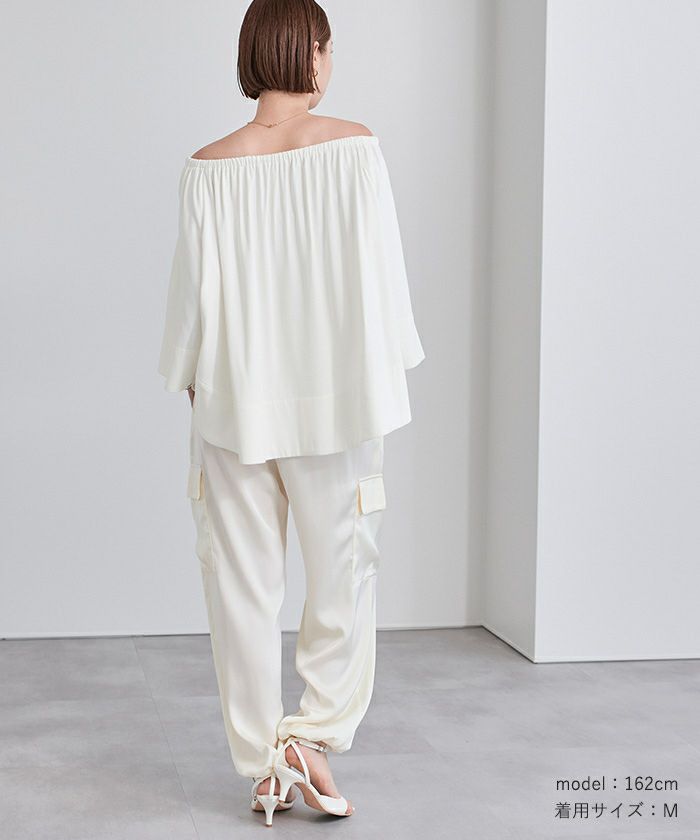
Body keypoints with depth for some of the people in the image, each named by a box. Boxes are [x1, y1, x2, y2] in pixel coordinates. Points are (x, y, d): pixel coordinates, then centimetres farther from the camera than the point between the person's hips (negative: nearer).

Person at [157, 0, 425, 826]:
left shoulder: (209, 168, -6)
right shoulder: (355, 146, -7)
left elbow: (194, 292, -4)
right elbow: (379, 271, -7)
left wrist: (193, 380, 10)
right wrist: (384, 372, 5)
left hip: (236, 397, 1)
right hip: (334, 397, -1)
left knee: (242, 583, 10)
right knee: (343, 573, 15)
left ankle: (263, 765, 16)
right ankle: (316, 736, 9)